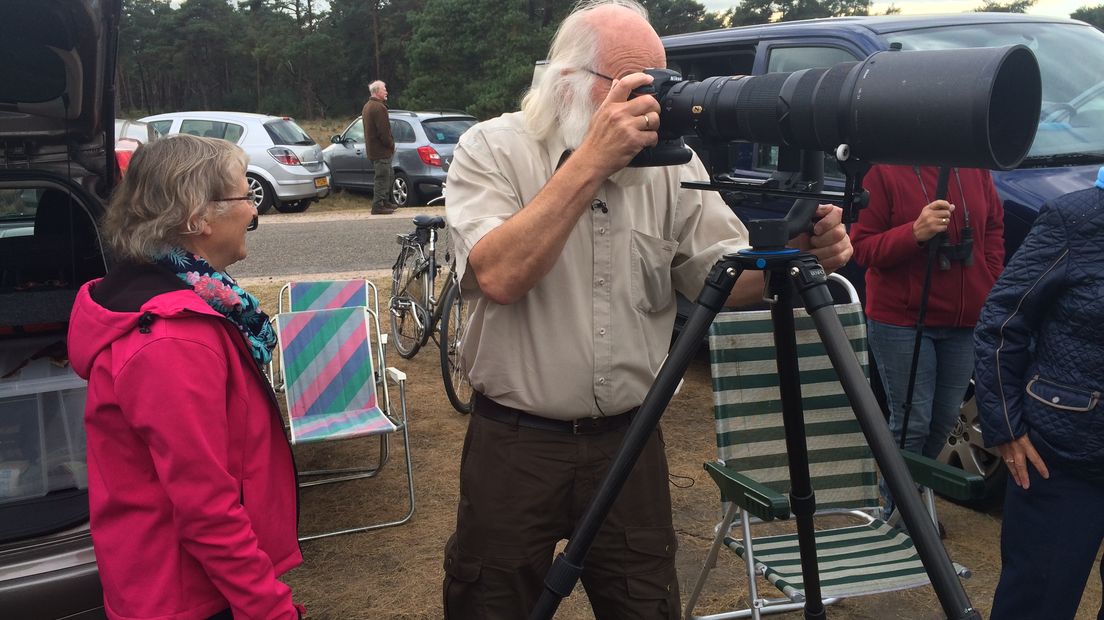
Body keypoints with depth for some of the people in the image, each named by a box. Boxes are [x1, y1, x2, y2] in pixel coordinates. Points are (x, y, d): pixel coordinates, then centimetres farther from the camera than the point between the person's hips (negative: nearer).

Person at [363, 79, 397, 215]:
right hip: (381, 150, -10)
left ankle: (385, 202, 24)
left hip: (372, 150, 10)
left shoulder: (367, 107, 18)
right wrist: (391, 144, -8)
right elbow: (384, 131, -22)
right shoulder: (379, 107, -17)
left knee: (389, 176, 19)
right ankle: (378, 206, -4)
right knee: (382, 178, -6)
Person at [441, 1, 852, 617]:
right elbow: (499, 277, -25)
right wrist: (592, 160, -27)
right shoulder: (493, 149, -8)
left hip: (631, 441, 3)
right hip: (514, 443, -2)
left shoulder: (673, 158, 1)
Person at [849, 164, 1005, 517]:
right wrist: (915, 232, -27)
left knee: (944, 419, 13)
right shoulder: (884, 171, -10)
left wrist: (991, 290, 4)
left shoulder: (975, 169, 6)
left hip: (965, 322, 6)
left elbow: (994, 228, 14)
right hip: (902, 321, -5)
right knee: (912, 422, -2)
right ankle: (898, 510, 16)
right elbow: (862, 247, -11)